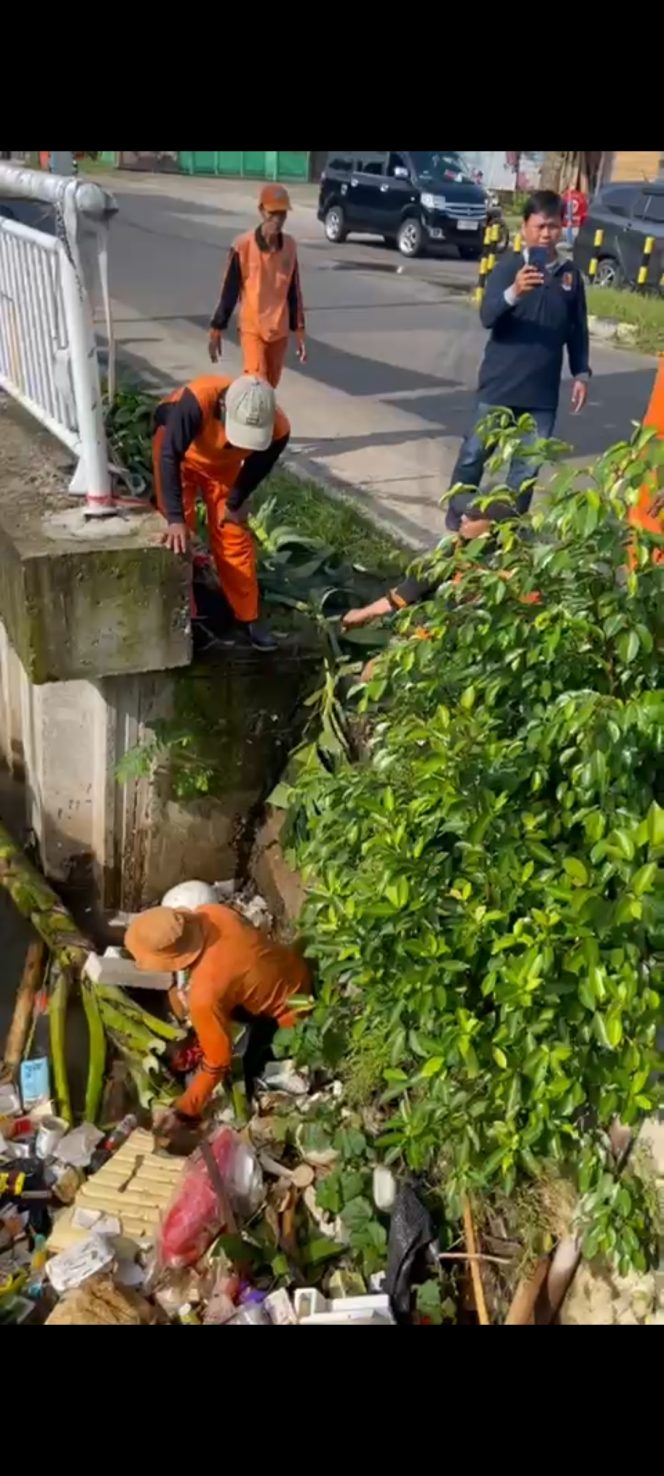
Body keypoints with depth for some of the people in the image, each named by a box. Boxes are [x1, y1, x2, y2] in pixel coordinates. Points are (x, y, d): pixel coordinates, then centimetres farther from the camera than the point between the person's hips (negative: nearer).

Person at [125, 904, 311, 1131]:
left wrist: (185, 1112, -8)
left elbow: (217, 1062, -23)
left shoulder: (205, 994, -37)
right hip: (297, 967, 7)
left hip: (291, 1013, -7)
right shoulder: (211, 912, -22)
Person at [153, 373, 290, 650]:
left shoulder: (278, 429, -34)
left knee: (233, 535, 2)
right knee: (177, 533, -5)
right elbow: (170, 457, -39)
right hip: (177, 452, -2)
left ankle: (247, 617, 14)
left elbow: (257, 468, -13)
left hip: (223, 462, 2)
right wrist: (176, 518, -43)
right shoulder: (196, 400, -46)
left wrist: (235, 502, 0)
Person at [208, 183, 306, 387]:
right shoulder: (243, 246, -13)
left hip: (279, 331, 5)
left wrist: (299, 332, 10)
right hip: (252, 329, -5)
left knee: (270, 388, 13)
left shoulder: (290, 246, 1)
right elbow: (229, 291, -6)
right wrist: (216, 331, -4)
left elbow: (294, 292, 10)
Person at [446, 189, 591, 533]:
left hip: (543, 390, 3)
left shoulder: (571, 275, 6)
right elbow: (487, 317, -20)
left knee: (529, 462, 7)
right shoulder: (508, 266, -6)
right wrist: (514, 293, -38)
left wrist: (581, 374, 8)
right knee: (476, 451, 8)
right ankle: (457, 509, 28)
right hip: (500, 383, -3)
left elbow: (578, 332, 14)